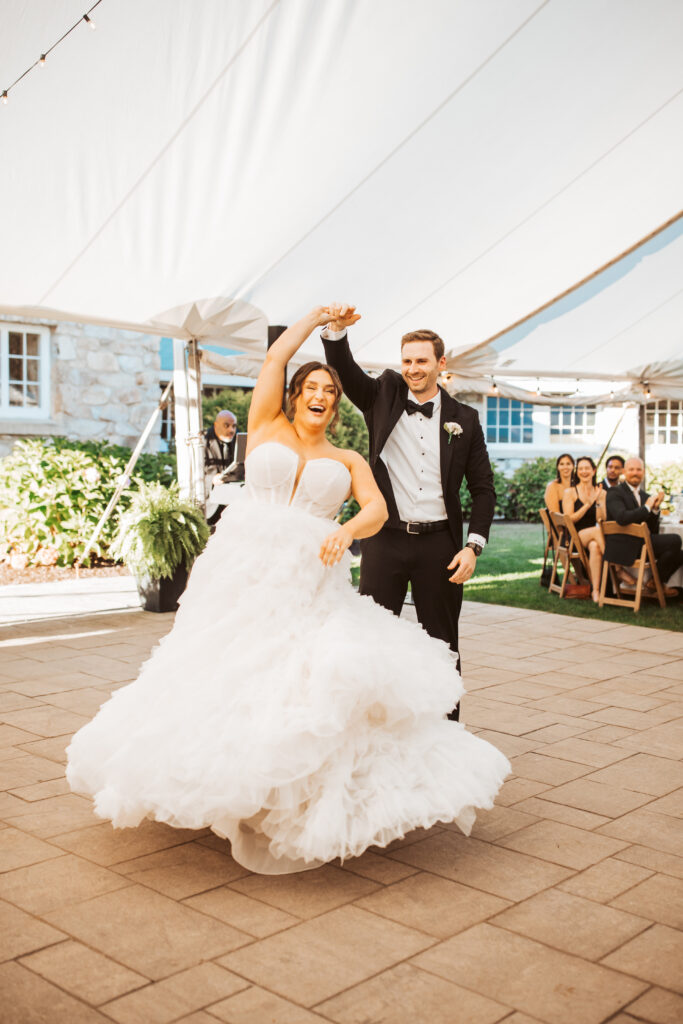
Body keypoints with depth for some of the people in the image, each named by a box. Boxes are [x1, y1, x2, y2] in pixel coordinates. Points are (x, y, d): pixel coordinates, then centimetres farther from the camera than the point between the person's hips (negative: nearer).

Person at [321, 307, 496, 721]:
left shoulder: (464, 419, 5)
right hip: (386, 539, 0)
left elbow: (483, 488, 6)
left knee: (443, 643, 10)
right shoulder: (384, 396, 6)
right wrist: (337, 329, -27)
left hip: (440, 543, 1)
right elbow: (343, 369, -6)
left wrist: (474, 546, -4)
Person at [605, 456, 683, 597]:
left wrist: (655, 508, -2)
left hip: (642, 544, 8)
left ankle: (658, 583, 13)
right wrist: (647, 507, -14)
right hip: (624, 547, -8)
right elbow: (621, 518, -22)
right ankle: (655, 582, -1)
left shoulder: (646, 497, 19)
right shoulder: (614, 493, -2)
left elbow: (653, 531, 14)